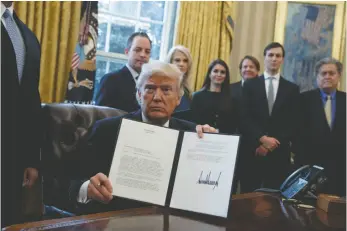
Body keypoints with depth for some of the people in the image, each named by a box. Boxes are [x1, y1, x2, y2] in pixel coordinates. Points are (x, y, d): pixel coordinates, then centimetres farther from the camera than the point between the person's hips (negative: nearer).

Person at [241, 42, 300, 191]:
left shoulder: (292, 89, 10)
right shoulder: (250, 85, 8)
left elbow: (293, 123, 4)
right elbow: (245, 118, 0)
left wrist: (274, 143, -8)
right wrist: (262, 139, -13)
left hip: (280, 152, 1)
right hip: (253, 150, -1)